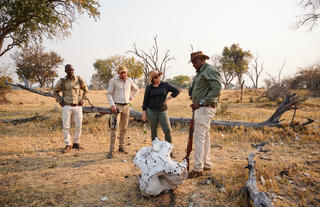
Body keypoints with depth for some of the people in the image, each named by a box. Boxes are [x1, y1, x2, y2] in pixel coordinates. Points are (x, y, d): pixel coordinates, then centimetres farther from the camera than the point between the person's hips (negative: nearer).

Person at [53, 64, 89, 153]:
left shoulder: (79, 80, 1)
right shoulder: (62, 81, 0)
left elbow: (85, 90, 15)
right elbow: (55, 91, 14)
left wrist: (83, 99, 3)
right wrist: (60, 101, 2)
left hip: (77, 107, 1)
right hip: (67, 107, -1)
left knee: (78, 126, 3)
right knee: (66, 127, -2)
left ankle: (76, 143, 20)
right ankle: (68, 145, 9)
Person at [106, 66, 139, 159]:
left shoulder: (129, 80, 5)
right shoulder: (113, 81, -7)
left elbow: (136, 89, 23)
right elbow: (109, 94, -8)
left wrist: (131, 97, 10)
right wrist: (112, 105, -19)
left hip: (126, 107, 5)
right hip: (117, 106, -4)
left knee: (124, 128, 10)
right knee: (115, 128, -12)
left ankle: (121, 147, 22)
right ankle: (111, 151, -9)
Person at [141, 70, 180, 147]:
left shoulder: (165, 85, 2)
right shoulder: (149, 88, 3)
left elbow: (177, 91, 7)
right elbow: (145, 101, 5)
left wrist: (168, 98, -1)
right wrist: (144, 113, 0)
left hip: (162, 111, 0)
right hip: (151, 111, 1)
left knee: (167, 130, -8)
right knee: (154, 130, 8)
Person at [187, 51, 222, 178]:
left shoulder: (210, 70, -11)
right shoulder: (200, 73, 19)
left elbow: (216, 90, -21)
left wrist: (200, 103, -26)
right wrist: (195, 104, 15)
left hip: (205, 108, -10)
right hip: (200, 109, 10)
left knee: (199, 137, -11)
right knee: (205, 136, 13)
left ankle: (198, 169, -6)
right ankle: (206, 164, 22)